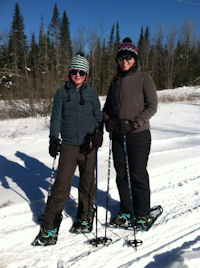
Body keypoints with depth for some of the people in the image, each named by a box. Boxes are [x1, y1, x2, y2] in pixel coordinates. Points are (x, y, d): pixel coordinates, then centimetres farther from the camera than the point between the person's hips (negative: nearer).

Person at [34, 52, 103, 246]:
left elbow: (99, 117, 11)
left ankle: (84, 218, 31)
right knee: (61, 187, -5)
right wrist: (54, 139, -6)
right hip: (69, 145, -1)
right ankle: (49, 227, 10)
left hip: (88, 145, 2)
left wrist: (99, 134, -7)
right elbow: (56, 117, 5)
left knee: (87, 185, 11)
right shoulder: (62, 92, 6)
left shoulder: (91, 93, 8)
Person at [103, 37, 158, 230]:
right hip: (118, 135, 5)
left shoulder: (144, 78, -3)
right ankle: (126, 211, 27)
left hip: (138, 135, -5)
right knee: (121, 174, 10)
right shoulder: (115, 82, 13)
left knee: (138, 174, 2)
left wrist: (136, 123, -18)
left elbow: (152, 106, -7)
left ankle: (142, 214, 20)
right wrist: (108, 122, -3)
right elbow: (107, 107, 17)